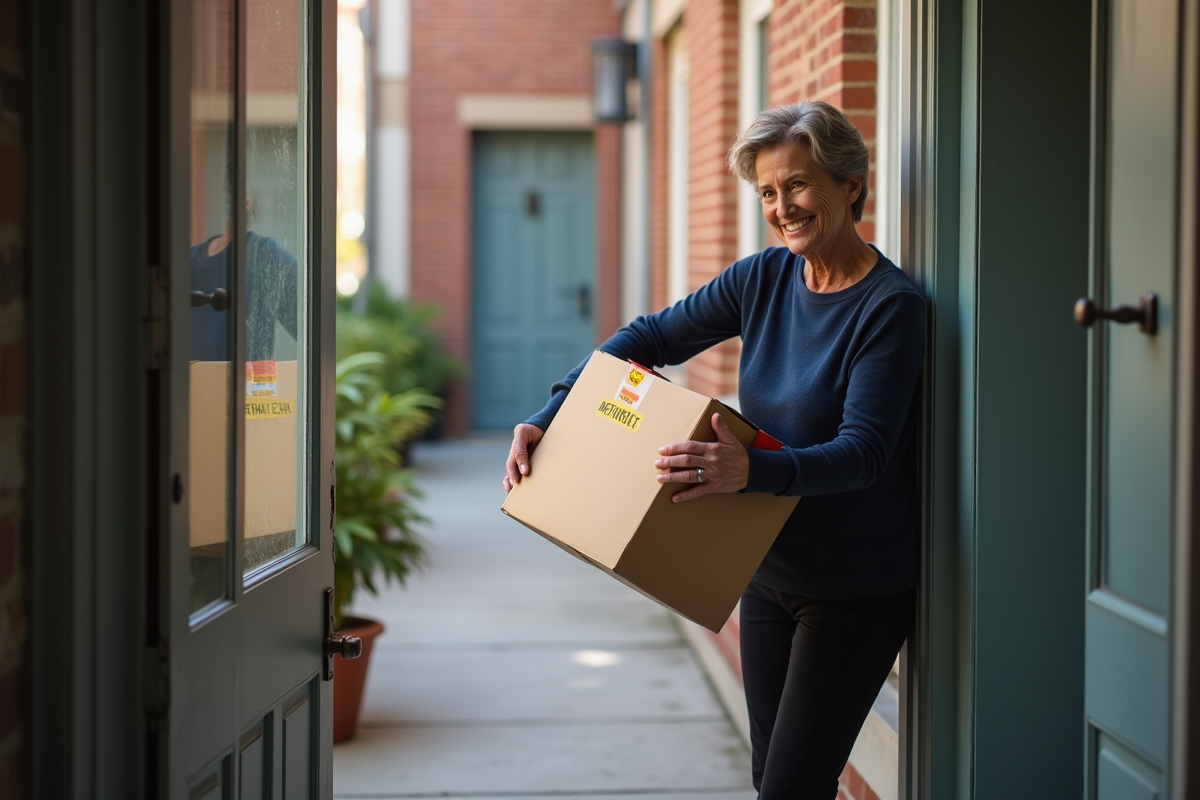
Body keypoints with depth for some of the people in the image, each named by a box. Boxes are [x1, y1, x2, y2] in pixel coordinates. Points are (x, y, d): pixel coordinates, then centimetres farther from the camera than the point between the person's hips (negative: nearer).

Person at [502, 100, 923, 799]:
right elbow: (651, 338, 7)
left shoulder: (891, 306, -17)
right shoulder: (763, 279, 2)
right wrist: (548, 417, -5)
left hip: (858, 590, -7)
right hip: (771, 575, 7)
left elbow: (862, 453, -26)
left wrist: (751, 470, -44)